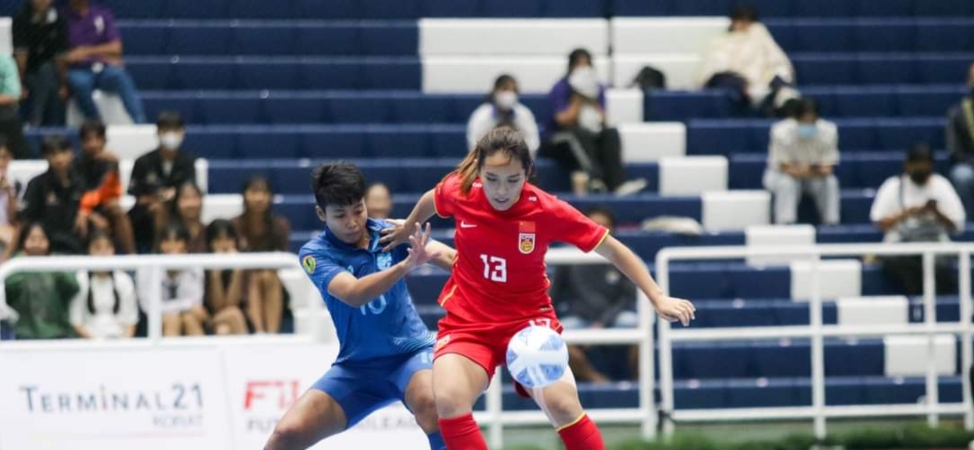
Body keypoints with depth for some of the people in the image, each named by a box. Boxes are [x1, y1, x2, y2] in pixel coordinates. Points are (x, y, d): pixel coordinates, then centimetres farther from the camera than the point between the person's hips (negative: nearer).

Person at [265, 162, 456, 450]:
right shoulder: (315, 254, -10)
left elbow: (447, 256, -22)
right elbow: (354, 294, -28)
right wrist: (405, 265, -44)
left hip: (410, 352, -1)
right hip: (356, 366, 1)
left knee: (430, 403, -34)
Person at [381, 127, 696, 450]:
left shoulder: (547, 210, -17)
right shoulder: (459, 193, -12)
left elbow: (613, 250, -6)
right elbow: (431, 200, 15)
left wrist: (658, 298, -9)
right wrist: (406, 230, 32)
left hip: (528, 320, -1)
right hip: (467, 323, 1)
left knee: (561, 402, -23)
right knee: (448, 399, -27)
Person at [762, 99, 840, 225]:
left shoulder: (828, 131, -20)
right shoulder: (782, 132, -27)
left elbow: (827, 168, -16)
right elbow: (785, 168, -23)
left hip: (816, 178, 2)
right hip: (782, 175, -2)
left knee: (830, 183, -28)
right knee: (786, 184, -36)